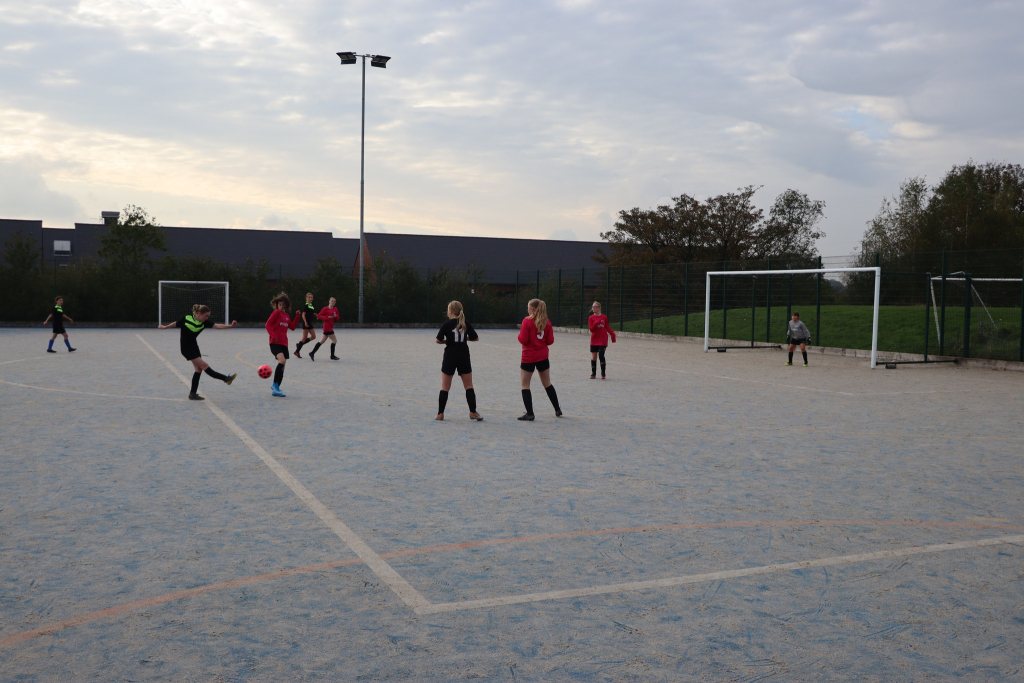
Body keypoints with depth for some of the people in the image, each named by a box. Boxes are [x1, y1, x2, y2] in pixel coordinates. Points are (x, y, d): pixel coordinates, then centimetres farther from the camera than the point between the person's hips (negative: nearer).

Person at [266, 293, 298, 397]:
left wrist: (297, 317, 9)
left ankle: (275, 390, 19)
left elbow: (292, 327, 19)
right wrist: (273, 335, -19)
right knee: (282, 360, -27)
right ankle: (275, 385, -18)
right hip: (275, 342, -7)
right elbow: (267, 325, -9)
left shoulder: (287, 315, 16)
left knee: (282, 367, 8)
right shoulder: (276, 313, -4)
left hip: (284, 343, 7)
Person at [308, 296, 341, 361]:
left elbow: (338, 318, 12)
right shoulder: (325, 309, -9)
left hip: (330, 327, 8)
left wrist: (336, 316, -10)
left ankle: (312, 353, 18)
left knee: (322, 341, 12)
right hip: (327, 327, -8)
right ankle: (332, 356, 5)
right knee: (334, 340, -6)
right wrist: (327, 317, -20)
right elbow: (319, 315, -10)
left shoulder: (335, 309, 10)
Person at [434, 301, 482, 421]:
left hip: (449, 358, -2)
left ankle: (440, 414, 7)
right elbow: (475, 338, 8)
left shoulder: (447, 324, -9)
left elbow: (437, 340, -12)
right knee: (469, 386, 9)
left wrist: (446, 341, 6)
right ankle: (473, 412, 6)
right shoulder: (466, 324, 1)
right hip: (464, 358, 2)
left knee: (445, 387, 7)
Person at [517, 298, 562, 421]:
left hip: (528, 357, -5)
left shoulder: (527, 321, -13)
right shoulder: (547, 322, 1)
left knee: (525, 385, 5)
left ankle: (529, 414, -2)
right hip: (543, 357, 5)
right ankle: (557, 410, 24)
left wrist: (519, 335, 6)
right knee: (547, 384, 18)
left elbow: (523, 340, -15)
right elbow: (550, 341, 1)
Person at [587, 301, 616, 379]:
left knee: (601, 355, -12)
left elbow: (607, 327, 7)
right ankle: (593, 374, 18)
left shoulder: (604, 317, 1)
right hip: (594, 340, 1)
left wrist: (612, 333, -9)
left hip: (603, 340, -1)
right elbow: (591, 329, -7)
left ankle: (603, 374, -3)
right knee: (593, 357, 5)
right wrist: (596, 323, -23)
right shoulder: (591, 318, 0)